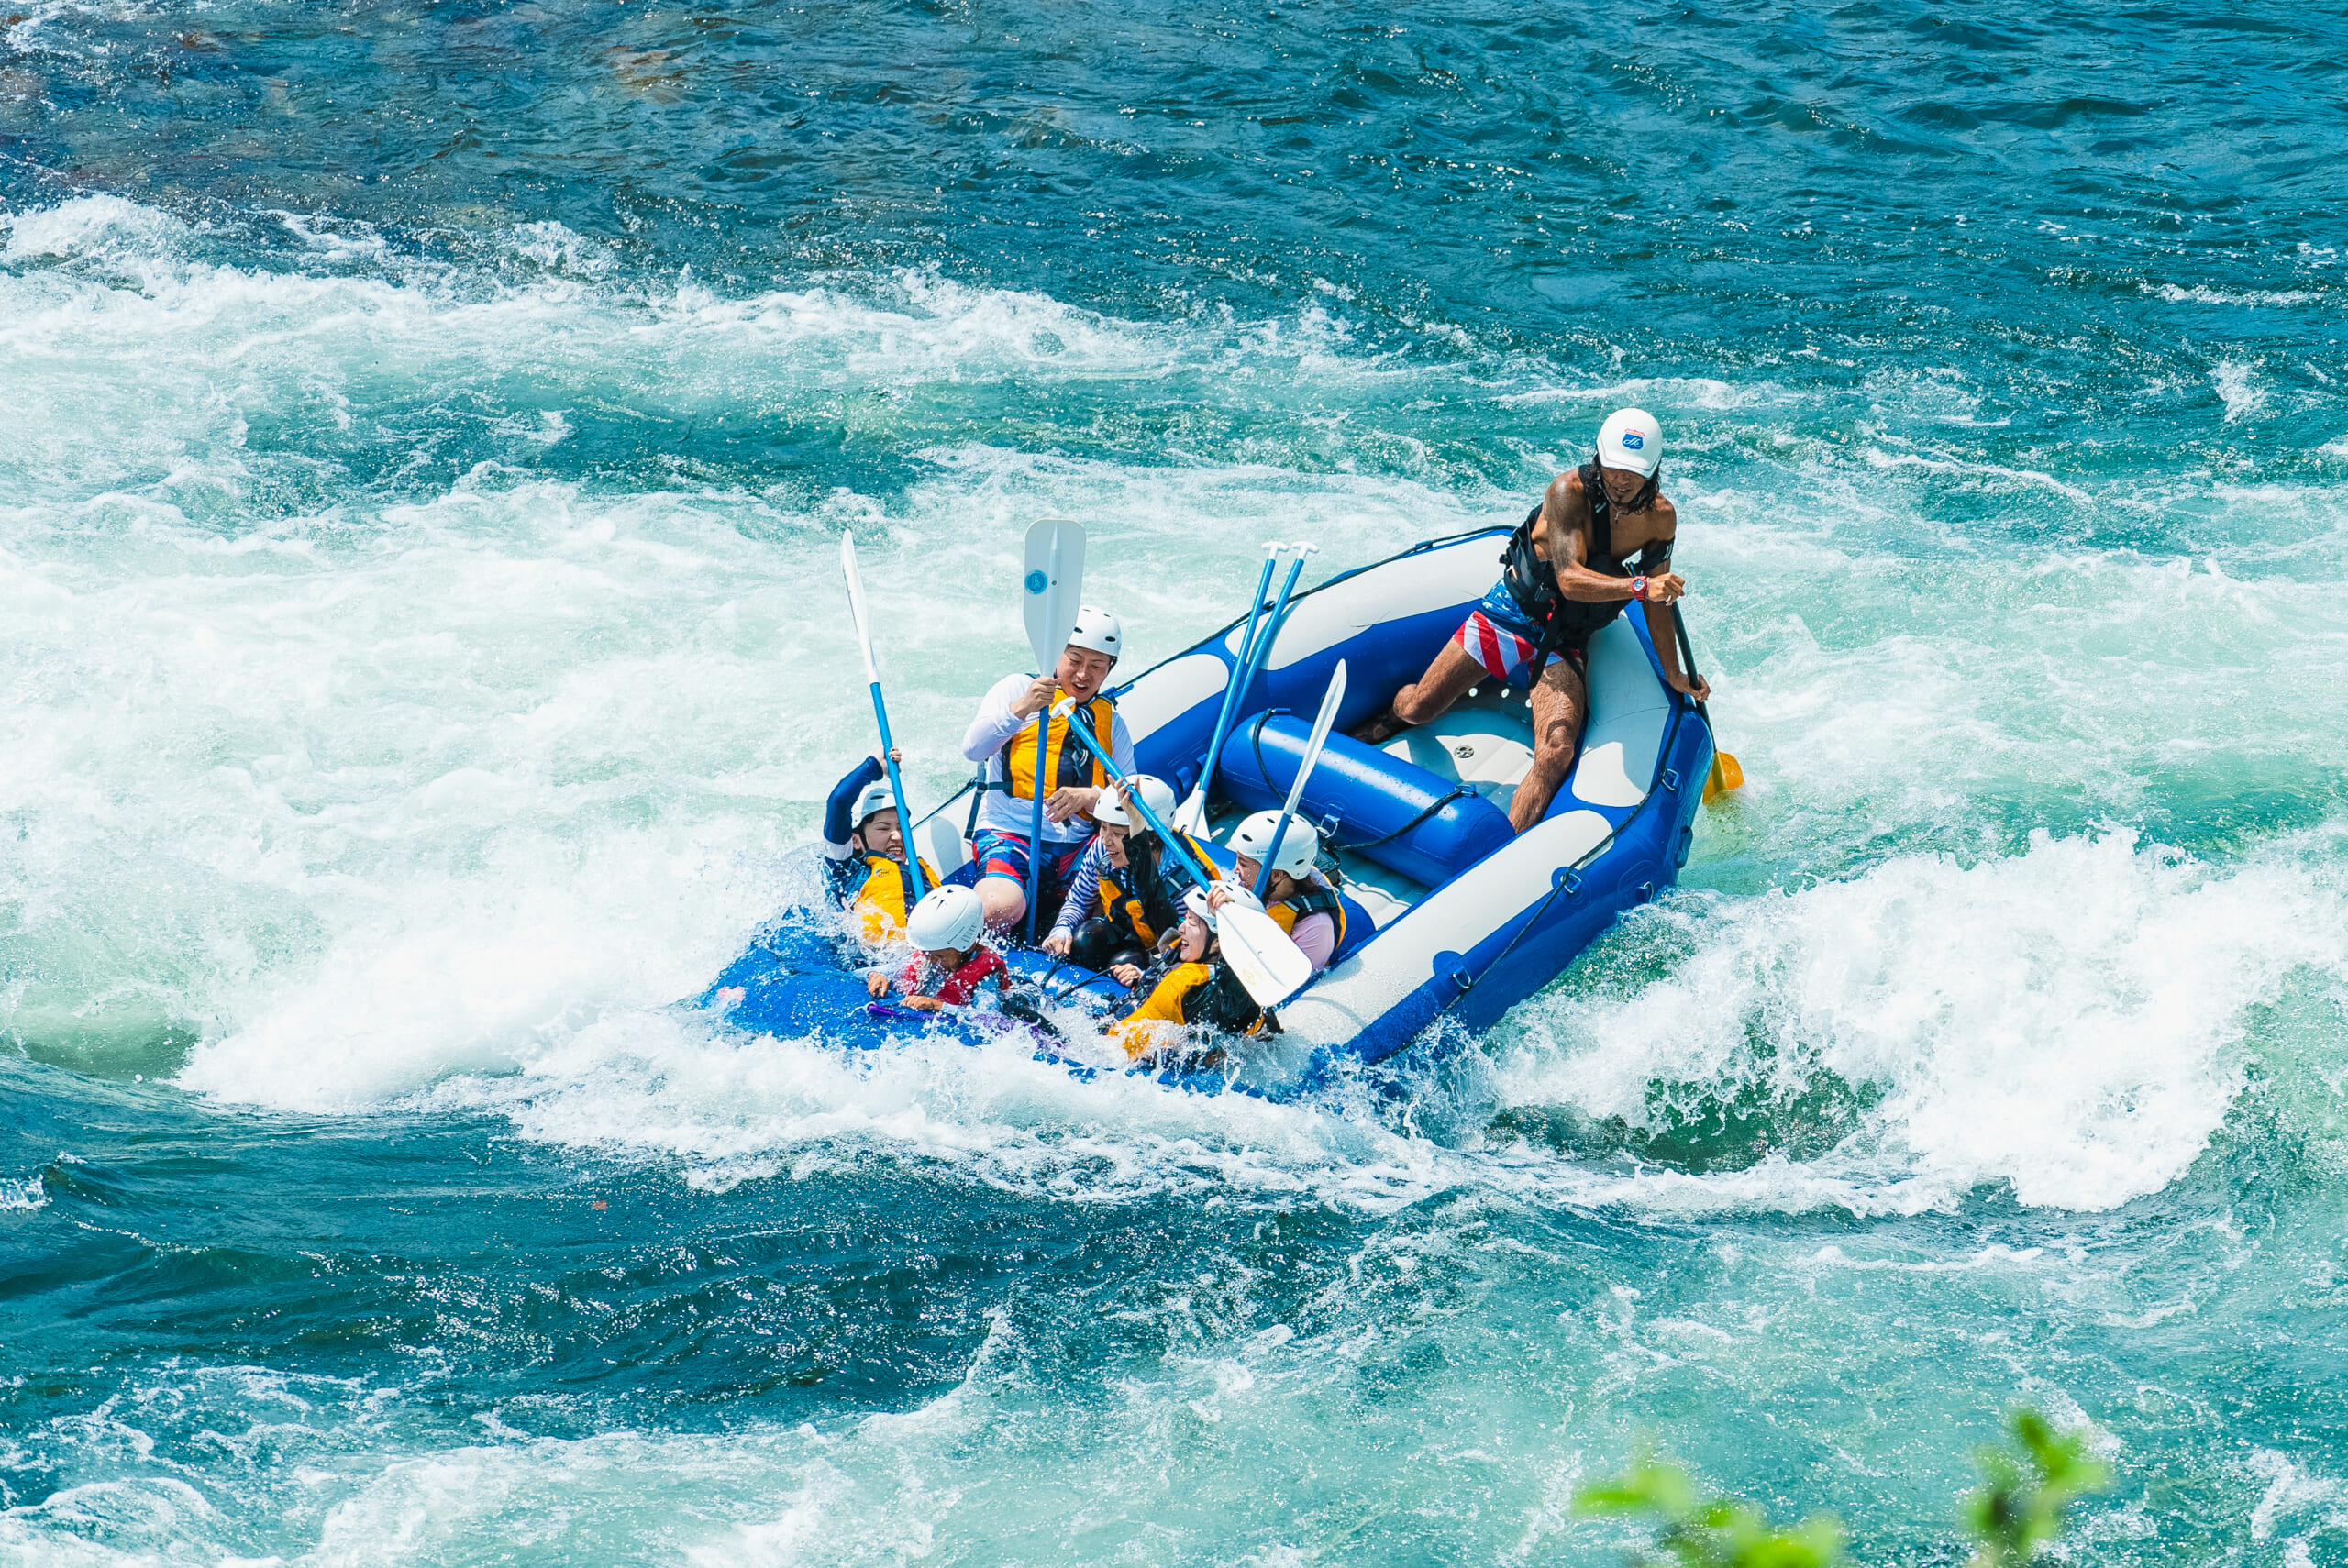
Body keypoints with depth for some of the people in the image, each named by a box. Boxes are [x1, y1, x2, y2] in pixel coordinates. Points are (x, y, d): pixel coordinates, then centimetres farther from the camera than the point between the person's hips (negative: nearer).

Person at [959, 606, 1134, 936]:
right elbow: (972, 749, -8)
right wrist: (1020, 709, -23)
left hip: (1079, 847, 4)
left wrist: (1091, 796, -13)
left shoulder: (1110, 723, 21)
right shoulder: (1017, 689, 8)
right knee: (1000, 908, -35)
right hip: (1008, 834, -4)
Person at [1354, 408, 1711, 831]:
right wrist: (1638, 586, -47)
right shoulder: (1570, 491, -24)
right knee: (1418, 708, 1)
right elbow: (1570, 579, -33)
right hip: (1514, 611, -2)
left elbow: (1656, 598, 4)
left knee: (1556, 754, -23)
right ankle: (1392, 718, 40)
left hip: (1565, 641, 2)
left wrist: (1673, 674, 7)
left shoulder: (1660, 518, -10)